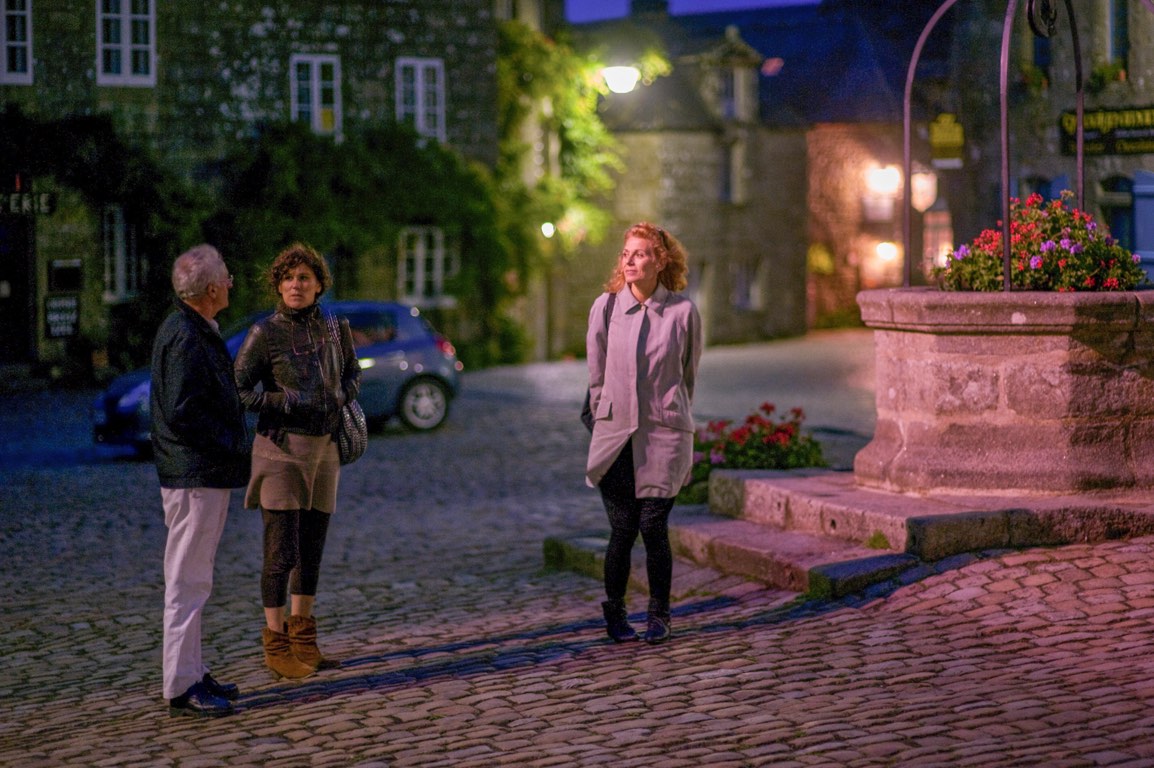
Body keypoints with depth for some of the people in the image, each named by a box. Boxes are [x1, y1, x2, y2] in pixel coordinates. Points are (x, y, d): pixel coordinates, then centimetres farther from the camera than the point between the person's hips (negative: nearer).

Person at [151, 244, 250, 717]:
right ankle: (181, 686, -3)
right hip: (195, 476, -11)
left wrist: (236, 448, 12)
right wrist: (235, 448, -15)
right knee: (188, 581, -6)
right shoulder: (185, 337, -18)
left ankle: (190, 673, 25)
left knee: (192, 579, 16)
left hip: (206, 475, 11)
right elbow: (181, 413, -23)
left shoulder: (197, 331, 15)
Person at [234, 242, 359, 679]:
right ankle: (275, 645, 3)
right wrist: (284, 401, -18)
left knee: (312, 548, 12)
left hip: (324, 448, 5)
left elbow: (352, 373, 20)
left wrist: (341, 396, -1)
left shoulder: (334, 329, 5)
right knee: (281, 552, -6)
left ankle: (303, 638, 24)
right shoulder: (265, 333, -9)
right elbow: (238, 389, -8)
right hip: (281, 449, -5)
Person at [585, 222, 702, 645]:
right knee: (622, 529, 1)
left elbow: (688, 375, 9)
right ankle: (615, 613, 20)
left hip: (665, 435, -1)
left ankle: (658, 616, 17)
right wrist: (606, 419, 11)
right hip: (615, 436, 1)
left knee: (654, 528, -1)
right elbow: (596, 374, 9)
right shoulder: (606, 307, -1)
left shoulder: (683, 312, -4)